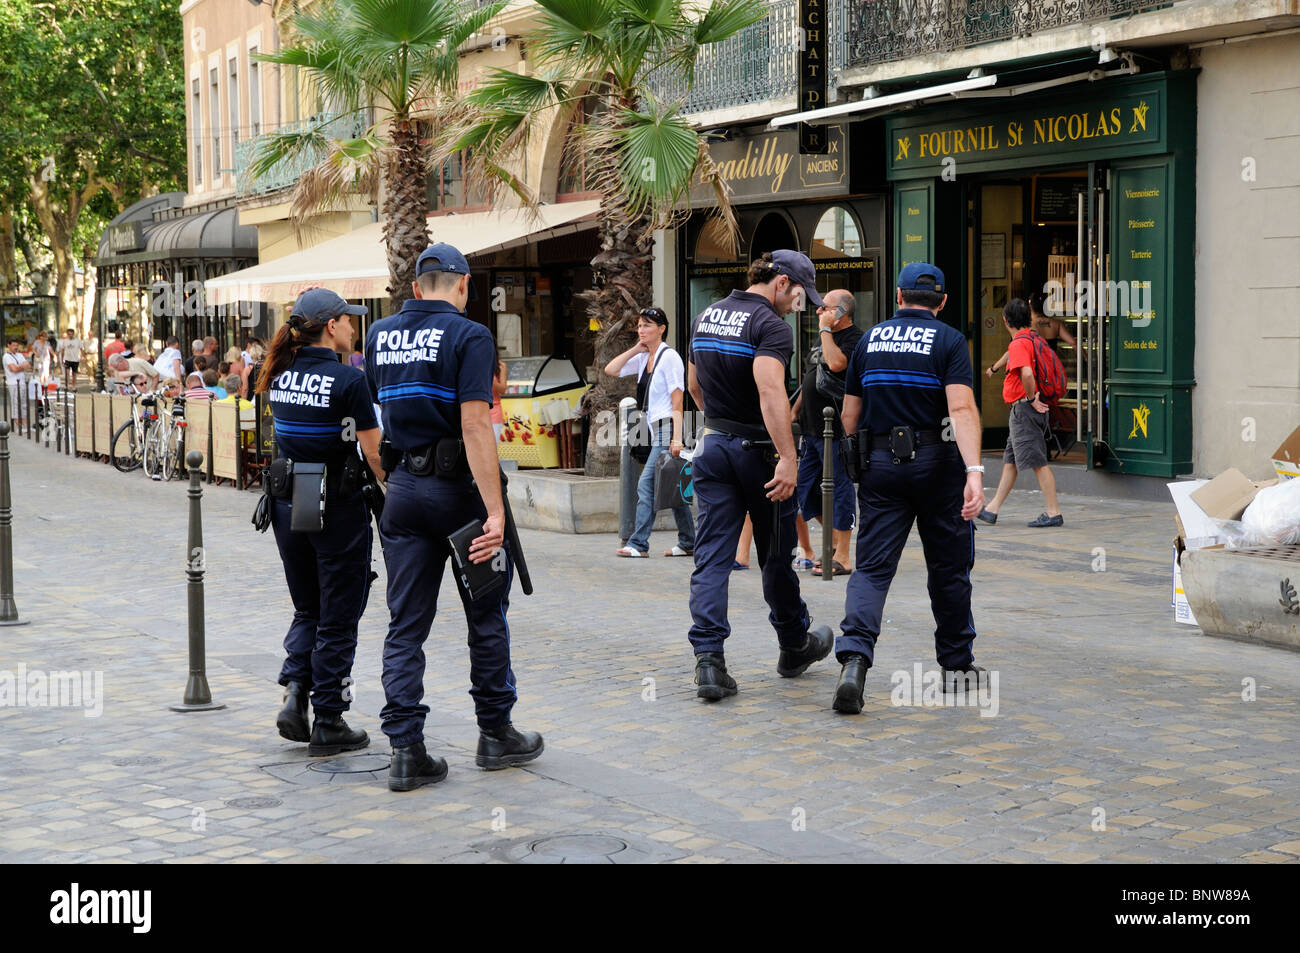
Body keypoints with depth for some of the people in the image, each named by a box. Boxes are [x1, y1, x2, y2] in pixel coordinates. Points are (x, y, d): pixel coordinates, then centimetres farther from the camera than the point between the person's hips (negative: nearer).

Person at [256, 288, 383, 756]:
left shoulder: (280, 375, 3)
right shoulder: (347, 379, -15)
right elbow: (375, 453, -14)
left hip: (288, 505, 6)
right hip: (338, 507, -6)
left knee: (307, 610, 21)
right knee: (337, 619, 6)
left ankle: (294, 691, 2)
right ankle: (328, 725, 11)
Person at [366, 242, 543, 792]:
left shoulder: (380, 335, 7)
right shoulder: (468, 336, -11)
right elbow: (474, 426, -20)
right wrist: (495, 512, -23)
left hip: (402, 488, 5)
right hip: (457, 485, -5)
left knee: (406, 623, 6)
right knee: (487, 614, 11)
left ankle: (405, 751, 2)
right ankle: (496, 734, 20)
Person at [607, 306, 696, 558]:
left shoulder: (669, 357, -10)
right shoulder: (643, 358, 14)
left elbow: (677, 402, -14)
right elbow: (610, 370, 11)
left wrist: (676, 438, -20)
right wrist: (635, 349, 5)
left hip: (667, 428, -9)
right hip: (656, 430, 9)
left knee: (646, 485, -10)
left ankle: (638, 544, -7)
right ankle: (688, 543, 15)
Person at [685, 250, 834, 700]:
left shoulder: (706, 317, 10)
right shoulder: (771, 326, -15)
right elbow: (770, 390, -29)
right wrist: (788, 457, -33)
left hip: (712, 445, 6)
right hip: (758, 450, -6)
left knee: (712, 557, 0)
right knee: (776, 556, 11)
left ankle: (708, 659, -12)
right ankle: (794, 647, 29)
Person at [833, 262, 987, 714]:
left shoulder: (869, 339, 8)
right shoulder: (949, 340, -3)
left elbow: (849, 415, 10)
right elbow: (961, 408, -18)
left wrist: (855, 465, 25)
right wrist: (974, 471, -25)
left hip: (880, 464, 2)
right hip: (936, 463, -2)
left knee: (871, 567, -1)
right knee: (948, 567, 12)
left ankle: (854, 657, -23)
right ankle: (956, 664, 23)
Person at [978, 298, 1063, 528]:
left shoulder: (1019, 344, -16)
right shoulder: (1034, 339, 13)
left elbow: (1027, 373, -31)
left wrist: (1031, 398, -18)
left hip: (1024, 407, -10)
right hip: (1021, 411, 10)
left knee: (1038, 462, -7)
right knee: (1010, 460, 14)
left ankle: (1054, 513, -6)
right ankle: (993, 509, 20)